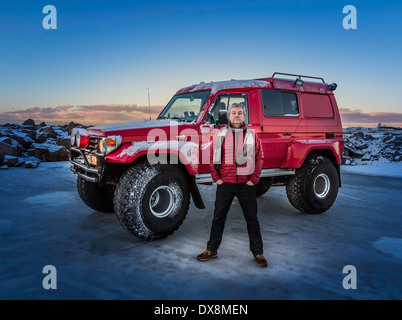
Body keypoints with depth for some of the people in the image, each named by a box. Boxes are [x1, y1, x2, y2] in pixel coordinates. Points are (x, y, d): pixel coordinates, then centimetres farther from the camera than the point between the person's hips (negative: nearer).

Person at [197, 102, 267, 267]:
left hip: (246, 184, 0)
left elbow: (259, 157, 4)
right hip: (225, 184, 0)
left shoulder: (251, 135, 2)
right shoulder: (220, 134, 2)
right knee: (218, 218, 10)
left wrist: (254, 179, -2)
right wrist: (216, 178, -1)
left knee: (252, 220, 8)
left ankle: (258, 253, 21)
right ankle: (212, 250, 25)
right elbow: (213, 157, 5)